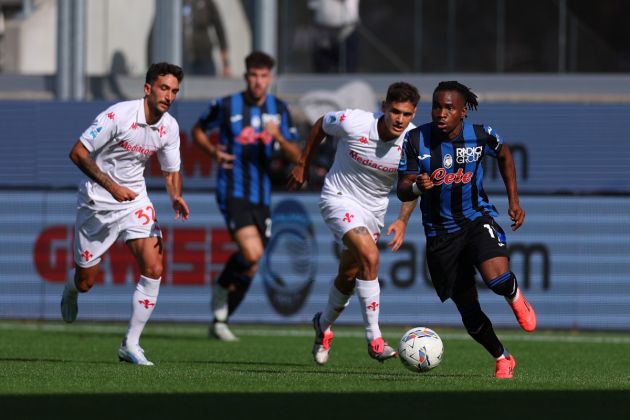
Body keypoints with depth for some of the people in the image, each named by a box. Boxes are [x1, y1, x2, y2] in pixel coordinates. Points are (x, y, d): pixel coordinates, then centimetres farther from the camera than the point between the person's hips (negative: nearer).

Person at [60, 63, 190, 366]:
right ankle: (70, 291, 46)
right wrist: (111, 186, -28)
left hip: (135, 199, 4)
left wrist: (176, 197, -14)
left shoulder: (170, 127, -4)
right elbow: (78, 153, -20)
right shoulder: (118, 115, -22)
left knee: (154, 269, -15)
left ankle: (131, 345, -5)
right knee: (85, 281, 5)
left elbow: (171, 171, 9)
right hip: (97, 201, -4)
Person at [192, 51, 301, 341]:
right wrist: (213, 151, -9)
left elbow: (295, 157, 4)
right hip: (233, 193, -5)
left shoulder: (279, 109, 6)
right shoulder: (227, 106, -4)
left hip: (261, 196, 5)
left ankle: (220, 321, 26)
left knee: (250, 270, 9)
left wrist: (279, 138, -17)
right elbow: (198, 130, 12)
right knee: (252, 253, -26)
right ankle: (222, 287, 4)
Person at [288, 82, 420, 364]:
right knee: (370, 257, -26)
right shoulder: (353, 123, -25)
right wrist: (303, 165, 7)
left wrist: (403, 220, -18)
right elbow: (320, 126, -2)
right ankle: (374, 339, -22)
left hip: (375, 207, 5)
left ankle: (324, 324, 45)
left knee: (349, 276, 14)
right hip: (339, 199, -5)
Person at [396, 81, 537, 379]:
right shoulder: (417, 140, -10)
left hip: (477, 219, -1)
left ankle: (516, 300, 9)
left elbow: (504, 155, 13)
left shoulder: (480, 135, -9)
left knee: (497, 280, -29)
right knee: (468, 311, 4)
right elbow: (402, 191, -7)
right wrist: (417, 187, -31)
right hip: (440, 233, 1)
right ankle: (503, 360, 28)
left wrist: (514, 201, 10)